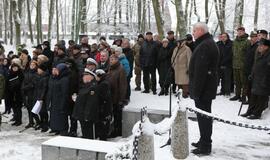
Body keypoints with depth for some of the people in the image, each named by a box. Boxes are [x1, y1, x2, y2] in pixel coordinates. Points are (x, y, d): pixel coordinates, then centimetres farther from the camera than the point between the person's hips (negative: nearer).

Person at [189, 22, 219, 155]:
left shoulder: (204, 46, -20)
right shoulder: (208, 43, 17)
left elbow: (200, 71, -26)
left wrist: (196, 90, -23)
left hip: (203, 88, -11)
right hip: (206, 88, 11)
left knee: (203, 116, -3)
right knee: (204, 116, 19)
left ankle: (205, 146, 6)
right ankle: (204, 141, 32)